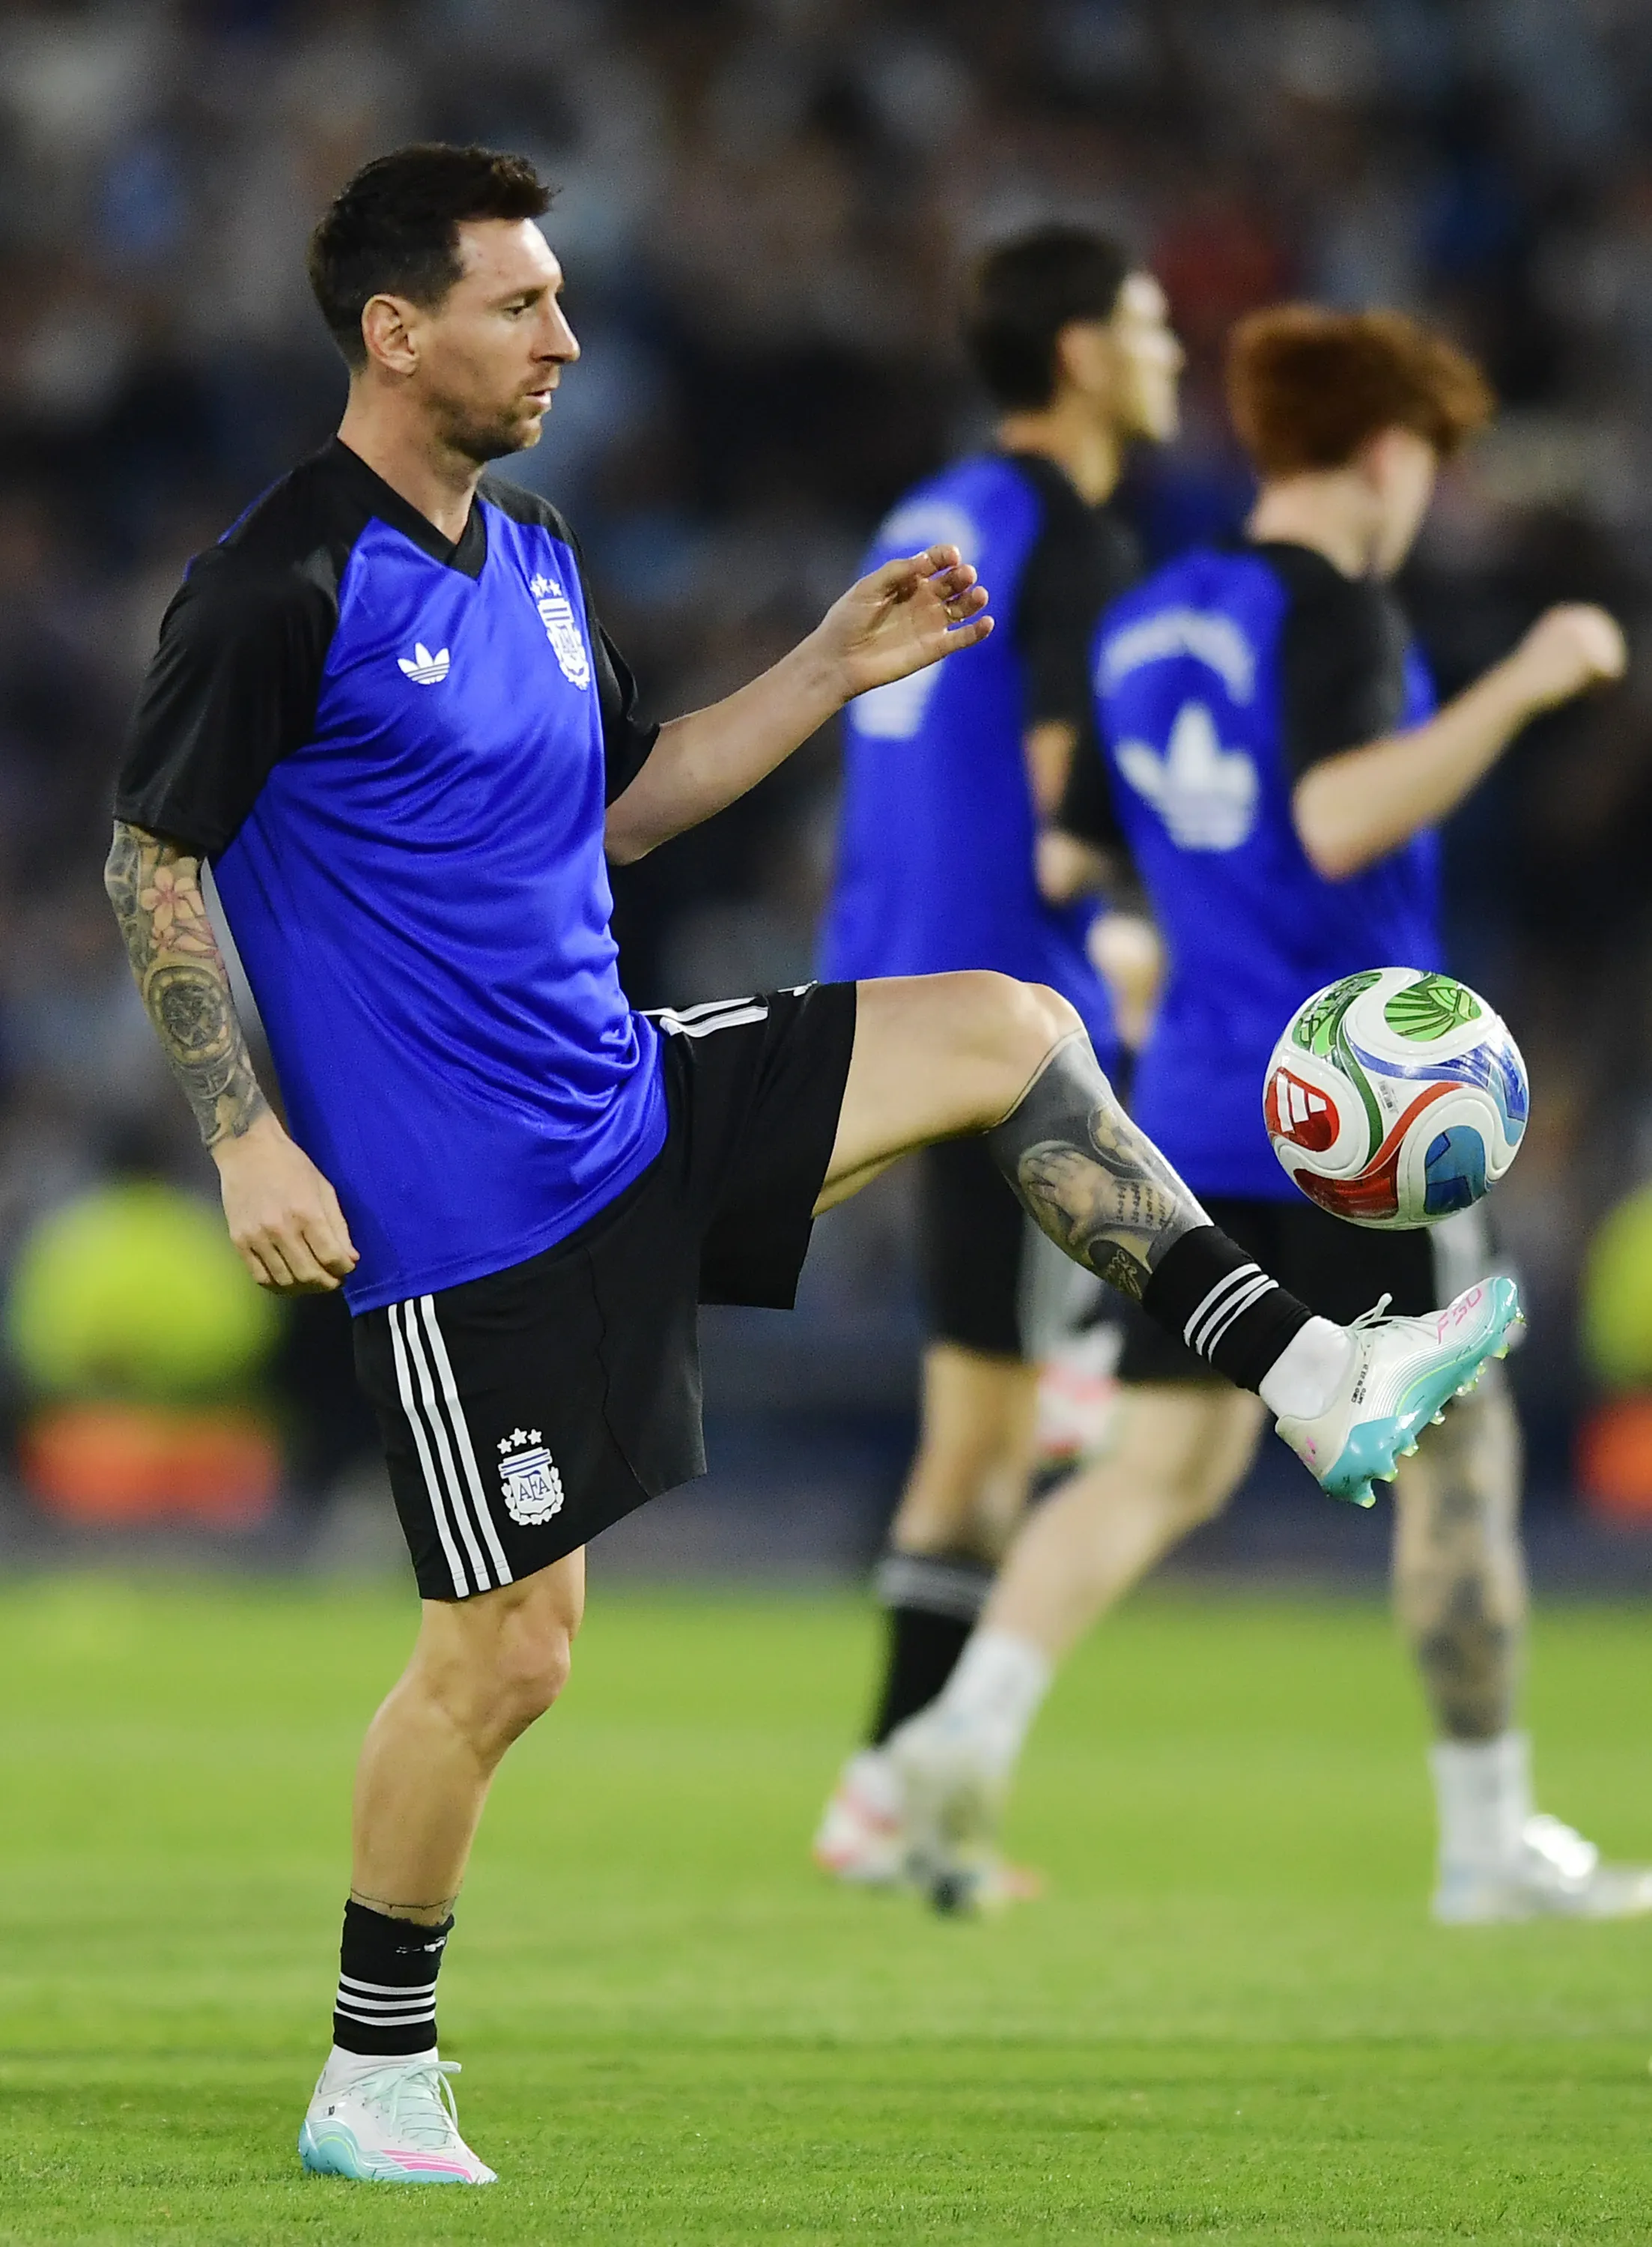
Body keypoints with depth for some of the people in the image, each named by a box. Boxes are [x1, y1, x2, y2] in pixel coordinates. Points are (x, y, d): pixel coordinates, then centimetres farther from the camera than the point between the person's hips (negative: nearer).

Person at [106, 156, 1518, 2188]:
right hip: (469, 1202, -8)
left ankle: (1314, 1383, 4)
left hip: (634, 1095, 8)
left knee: (1009, 1032, 5)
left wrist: (833, 671, 13)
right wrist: (247, 1142, -18)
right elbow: (149, 860, -12)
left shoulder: (533, 561, 10)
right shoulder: (283, 588, -15)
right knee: (508, 1648, -5)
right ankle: (369, 2091, 9)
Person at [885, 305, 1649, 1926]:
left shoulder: (1142, 629, 12)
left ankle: (969, 1726, -16)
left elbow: (1070, 848, 17)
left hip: (1192, 1109, 7)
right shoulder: (1335, 614, -12)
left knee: (1166, 1467, 6)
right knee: (1454, 1456, 5)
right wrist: (1516, 689, -27)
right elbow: (1339, 820, -28)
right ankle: (1489, 1841, 10)